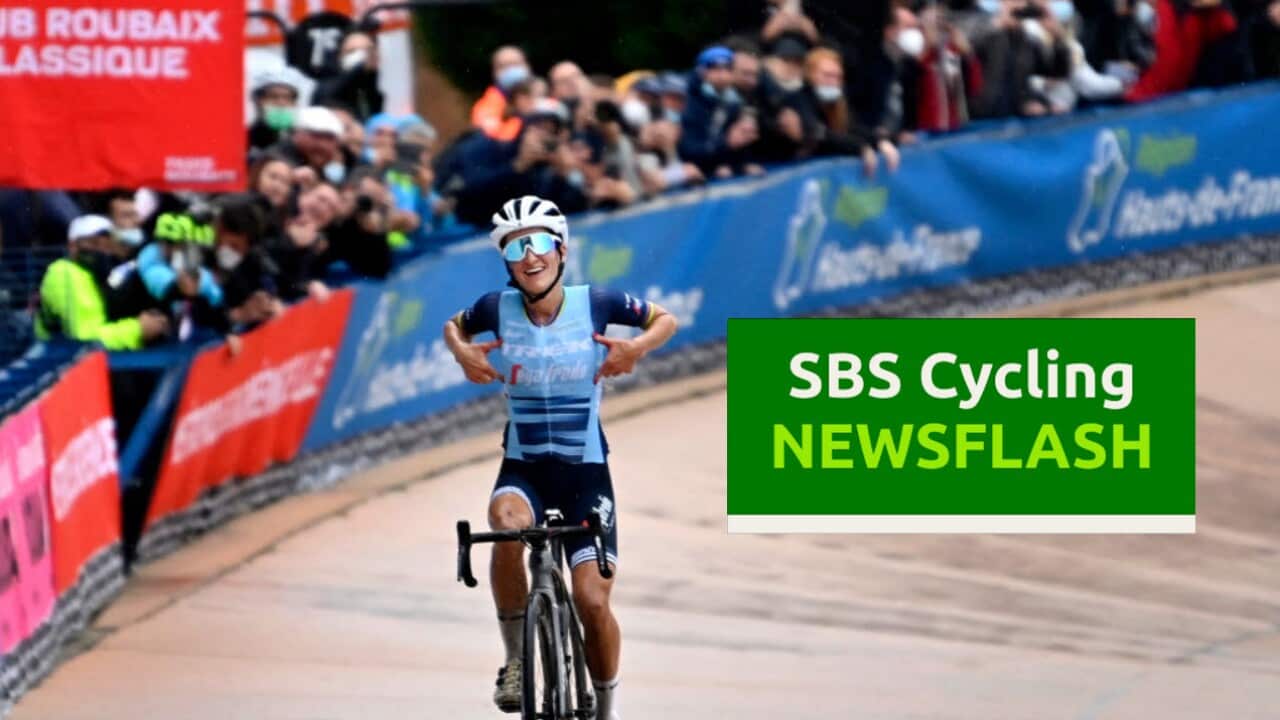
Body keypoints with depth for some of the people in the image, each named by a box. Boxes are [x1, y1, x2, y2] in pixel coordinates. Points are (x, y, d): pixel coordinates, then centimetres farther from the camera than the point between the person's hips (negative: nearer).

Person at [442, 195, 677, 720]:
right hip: (523, 466, 0)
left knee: (593, 601, -8)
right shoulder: (499, 308, -6)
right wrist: (463, 352, -7)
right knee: (508, 523, -35)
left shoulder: (595, 304, -9)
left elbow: (665, 320, 5)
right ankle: (516, 657, -18)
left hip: (584, 469, 0)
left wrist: (637, 347, -15)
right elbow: (454, 326, 15)